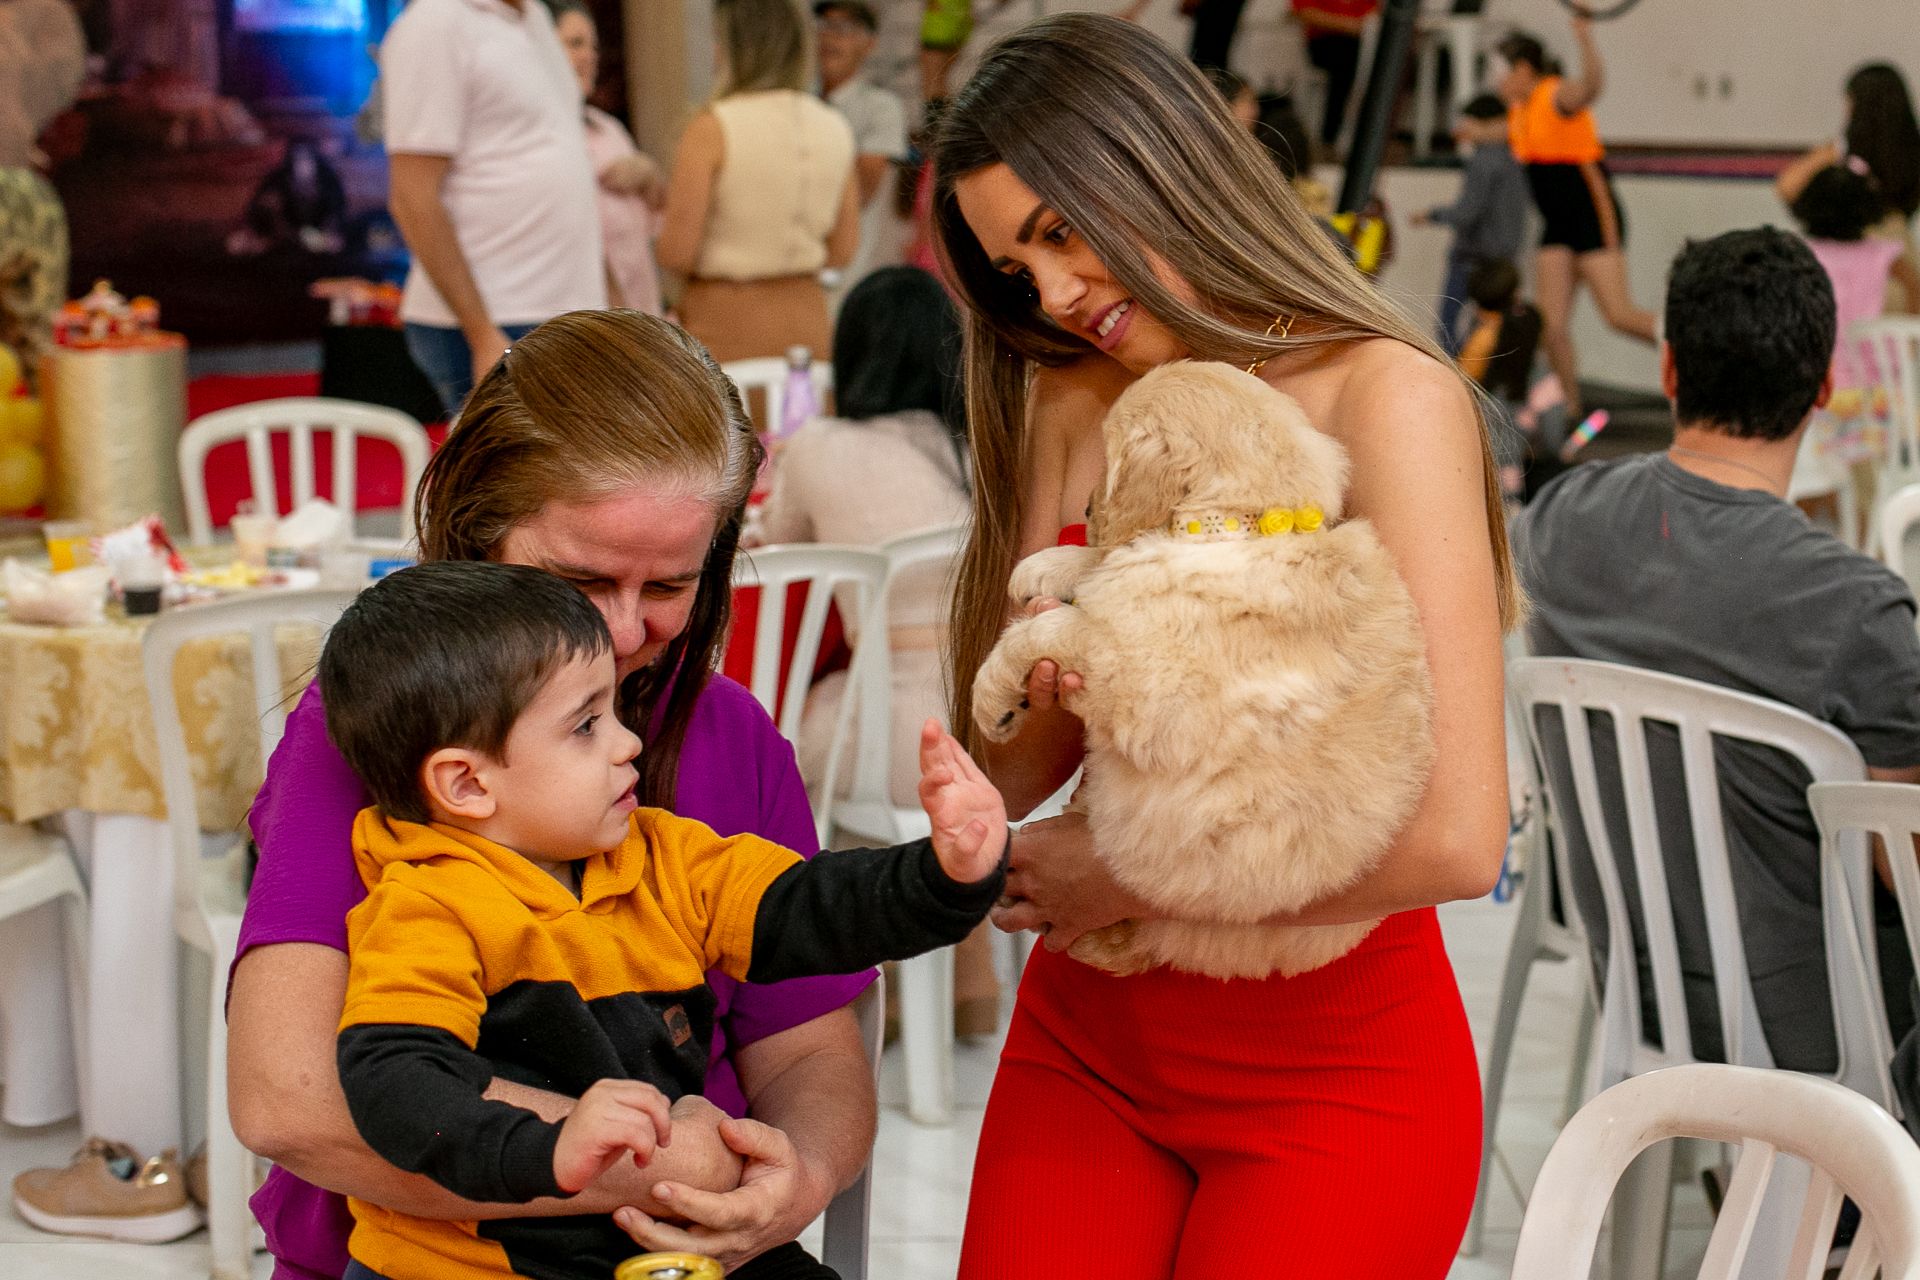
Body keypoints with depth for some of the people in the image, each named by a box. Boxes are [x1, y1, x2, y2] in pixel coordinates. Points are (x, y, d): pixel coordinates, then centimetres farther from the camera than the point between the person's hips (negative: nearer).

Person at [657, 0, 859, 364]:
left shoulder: (712, 128, -10)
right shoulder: (834, 128, 5)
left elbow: (676, 252, -12)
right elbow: (843, 250, 10)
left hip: (728, 324, -5)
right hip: (807, 322, 5)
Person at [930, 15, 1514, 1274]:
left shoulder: (1386, 397, -14)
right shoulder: (1070, 407, 6)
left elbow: (1454, 837, -24)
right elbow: (1007, 769, 3)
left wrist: (1127, 876, -15)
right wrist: (1047, 702, -19)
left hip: (1333, 1081, -5)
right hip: (1088, 1046, 5)